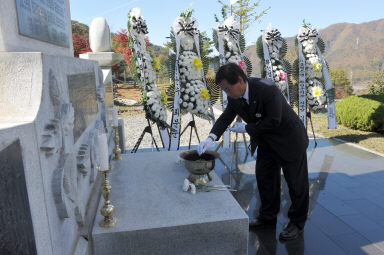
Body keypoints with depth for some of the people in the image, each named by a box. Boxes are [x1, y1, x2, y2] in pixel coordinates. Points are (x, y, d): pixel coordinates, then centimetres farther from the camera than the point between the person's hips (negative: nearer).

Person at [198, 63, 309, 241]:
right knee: (264, 179, 15)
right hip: (266, 142, 7)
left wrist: (246, 128, -21)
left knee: (296, 182, 8)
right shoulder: (234, 97, -9)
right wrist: (211, 138, -22)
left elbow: (273, 121, -30)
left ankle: (296, 222, 26)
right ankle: (267, 217, 33)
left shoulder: (267, 89, -32)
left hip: (288, 140, -7)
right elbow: (226, 117, -5)